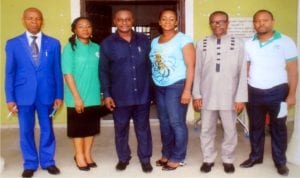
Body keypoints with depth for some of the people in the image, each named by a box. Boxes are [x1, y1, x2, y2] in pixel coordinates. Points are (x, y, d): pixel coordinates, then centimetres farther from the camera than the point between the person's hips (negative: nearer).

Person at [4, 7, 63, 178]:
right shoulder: (13, 44, 2)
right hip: (23, 95, 0)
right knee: (26, 131, 9)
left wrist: (59, 95, 0)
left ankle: (48, 161, 26)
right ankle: (30, 164, 25)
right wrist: (10, 98, -3)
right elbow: (10, 73, 2)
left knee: (47, 129, 10)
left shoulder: (53, 43, 3)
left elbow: (57, 71, 3)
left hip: (46, 94, 0)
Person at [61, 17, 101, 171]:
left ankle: (87, 154, 30)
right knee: (78, 128, 9)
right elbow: (68, 74, -12)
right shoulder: (70, 48, -8)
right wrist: (77, 97, -16)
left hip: (94, 96, 4)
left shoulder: (96, 48, 4)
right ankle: (79, 155, 27)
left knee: (91, 127, 13)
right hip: (77, 97, -4)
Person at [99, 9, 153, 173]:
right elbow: (103, 71, 0)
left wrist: (151, 88, 4)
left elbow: (150, 65, 7)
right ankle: (123, 158, 31)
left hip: (142, 94, 1)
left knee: (143, 128, 11)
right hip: (120, 96, -1)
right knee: (121, 129, 12)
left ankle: (145, 159, 27)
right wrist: (106, 94, -4)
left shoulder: (144, 40, 4)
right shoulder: (107, 43, -1)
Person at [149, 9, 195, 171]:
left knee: (176, 123, -2)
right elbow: (153, 65, 14)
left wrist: (187, 90, -17)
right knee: (164, 123, 12)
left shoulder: (183, 39, -5)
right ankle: (166, 154, 26)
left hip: (177, 86, -6)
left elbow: (190, 66, -10)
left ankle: (177, 158, 12)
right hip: (159, 88, 6)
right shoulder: (154, 42, 13)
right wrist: (153, 86, 7)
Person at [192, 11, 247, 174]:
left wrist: (240, 98, -5)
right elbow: (197, 72, 4)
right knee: (207, 130, 11)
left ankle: (228, 159, 29)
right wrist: (196, 95, 1)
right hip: (207, 96, 1)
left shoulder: (238, 44, -2)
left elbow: (243, 73, -2)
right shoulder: (202, 44, 3)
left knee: (230, 130, 11)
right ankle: (208, 159, 28)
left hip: (229, 97, -1)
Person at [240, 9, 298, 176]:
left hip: (277, 92, -2)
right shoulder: (248, 44, 5)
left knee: (278, 127, 9)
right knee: (255, 126, 14)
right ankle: (255, 156, 31)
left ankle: (280, 161, 25)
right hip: (253, 92, 3)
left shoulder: (285, 42, -4)